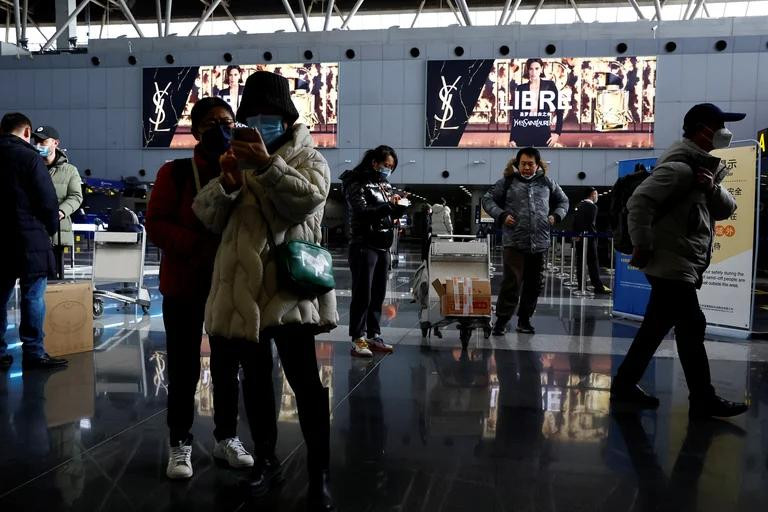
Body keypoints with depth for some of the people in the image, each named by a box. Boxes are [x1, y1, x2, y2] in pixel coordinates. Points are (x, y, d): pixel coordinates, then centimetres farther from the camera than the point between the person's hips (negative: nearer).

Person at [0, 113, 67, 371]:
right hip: (29, 240, -6)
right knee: (33, 297, 0)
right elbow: (48, 200, -12)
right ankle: (33, 353, 3)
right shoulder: (29, 157, -10)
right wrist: (51, 228, 4)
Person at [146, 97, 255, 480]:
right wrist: (197, 244, -23)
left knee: (227, 363, 12)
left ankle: (226, 438, 27)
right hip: (184, 284, -2)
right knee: (184, 367, 4)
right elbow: (155, 225, -10)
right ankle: (180, 444, 19)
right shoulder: (175, 172, -4)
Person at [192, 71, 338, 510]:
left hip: (289, 289, -5)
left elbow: (307, 198, -18)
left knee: (307, 384, -1)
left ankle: (320, 476, 10)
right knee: (255, 381, 15)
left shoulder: (308, 158, 3)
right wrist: (228, 183, -15)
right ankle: (266, 461, 32)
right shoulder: (236, 157, 15)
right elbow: (207, 216, 5)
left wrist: (267, 165, -29)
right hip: (242, 291, 5)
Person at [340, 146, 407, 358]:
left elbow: (391, 215, 20)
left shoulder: (385, 185, 15)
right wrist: (388, 205, -20)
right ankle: (358, 340, -4)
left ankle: (374, 336, 16)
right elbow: (362, 212, -15)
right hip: (364, 246, -7)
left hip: (383, 247, 7)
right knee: (363, 294, -7)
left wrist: (400, 205, 0)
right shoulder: (358, 184, -4)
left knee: (378, 295, 8)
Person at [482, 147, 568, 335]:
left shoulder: (546, 183, 13)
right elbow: (487, 199, 9)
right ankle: (501, 320, 3)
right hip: (514, 243, -3)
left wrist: (556, 216, 7)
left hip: (540, 243, 4)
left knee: (534, 284, 9)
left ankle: (524, 320, 23)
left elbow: (563, 201, 25)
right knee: (512, 282, -9)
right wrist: (501, 215, -6)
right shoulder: (507, 182, 5)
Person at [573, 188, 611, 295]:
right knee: (593, 262, -8)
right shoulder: (593, 207, -11)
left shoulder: (580, 205, 11)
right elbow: (591, 224, -17)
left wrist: (577, 233, 15)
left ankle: (580, 284, 13)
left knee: (580, 261, 9)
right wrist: (594, 234, -8)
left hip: (579, 236, 8)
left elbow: (575, 221, 13)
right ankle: (598, 287, -10)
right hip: (589, 237, -8)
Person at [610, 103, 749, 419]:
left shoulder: (705, 166, 17)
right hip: (671, 264, -10)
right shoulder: (680, 167, -15)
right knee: (691, 328, -3)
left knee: (656, 328, 12)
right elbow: (640, 201, -25)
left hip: (681, 266, 10)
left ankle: (625, 386, 21)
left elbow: (726, 209, 12)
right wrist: (642, 247, -22)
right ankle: (703, 400, 7)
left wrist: (713, 188, -7)